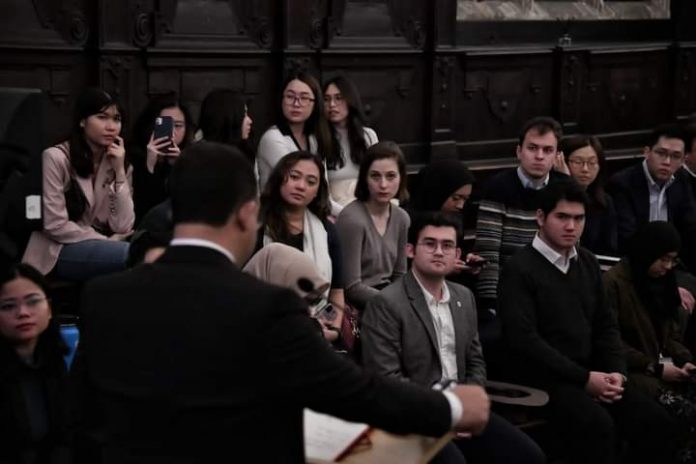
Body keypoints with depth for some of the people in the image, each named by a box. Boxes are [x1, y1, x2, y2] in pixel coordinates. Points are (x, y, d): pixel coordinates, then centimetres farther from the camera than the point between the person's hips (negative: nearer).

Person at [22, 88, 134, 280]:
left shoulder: (117, 162, 8)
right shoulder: (56, 158, -8)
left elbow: (122, 227, -5)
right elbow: (55, 226, -14)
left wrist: (119, 172, -10)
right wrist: (109, 242, -12)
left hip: (97, 246, 5)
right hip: (60, 251, -5)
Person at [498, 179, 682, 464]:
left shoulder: (588, 263, 15)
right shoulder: (519, 269, -8)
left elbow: (605, 326, 18)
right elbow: (524, 340, -16)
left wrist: (616, 371, -2)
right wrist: (584, 378, -17)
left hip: (590, 373, 7)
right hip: (544, 377, -7)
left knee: (658, 423, -12)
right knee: (598, 426, -33)